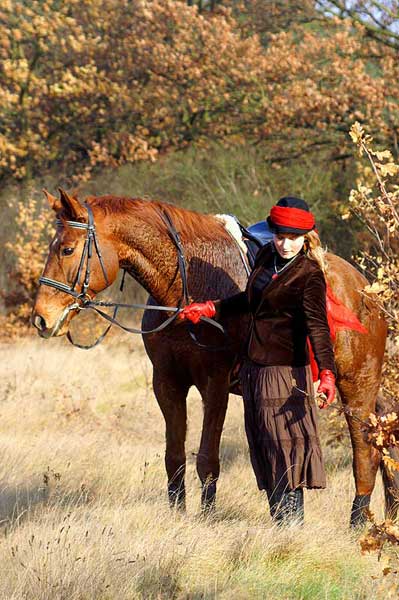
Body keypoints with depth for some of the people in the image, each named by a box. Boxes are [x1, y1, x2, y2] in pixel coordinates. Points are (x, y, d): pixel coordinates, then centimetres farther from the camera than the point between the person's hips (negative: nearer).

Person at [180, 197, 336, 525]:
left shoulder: (309, 275, -14)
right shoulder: (267, 256, 9)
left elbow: (317, 325, -25)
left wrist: (327, 373, -36)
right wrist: (209, 309, 25)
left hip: (285, 369, -8)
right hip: (253, 368, 9)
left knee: (284, 443, -8)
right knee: (262, 445, 10)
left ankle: (291, 519, -5)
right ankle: (278, 517, 16)